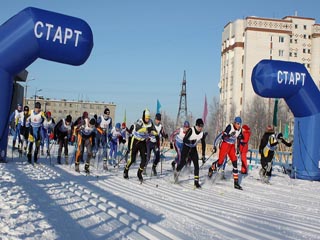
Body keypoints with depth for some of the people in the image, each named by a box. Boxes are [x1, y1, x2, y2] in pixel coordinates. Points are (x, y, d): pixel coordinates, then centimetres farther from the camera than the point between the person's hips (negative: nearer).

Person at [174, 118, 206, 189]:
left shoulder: (202, 134, -7)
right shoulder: (191, 130, -22)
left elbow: (203, 144, 6)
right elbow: (184, 140, -27)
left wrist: (203, 155, 6)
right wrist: (190, 142, -47)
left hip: (193, 149, 4)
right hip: (186, 147, -4)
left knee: (196, 164, -8)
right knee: (183, 162, -9)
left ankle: (196, 181, -5)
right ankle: (176, 172, 24)